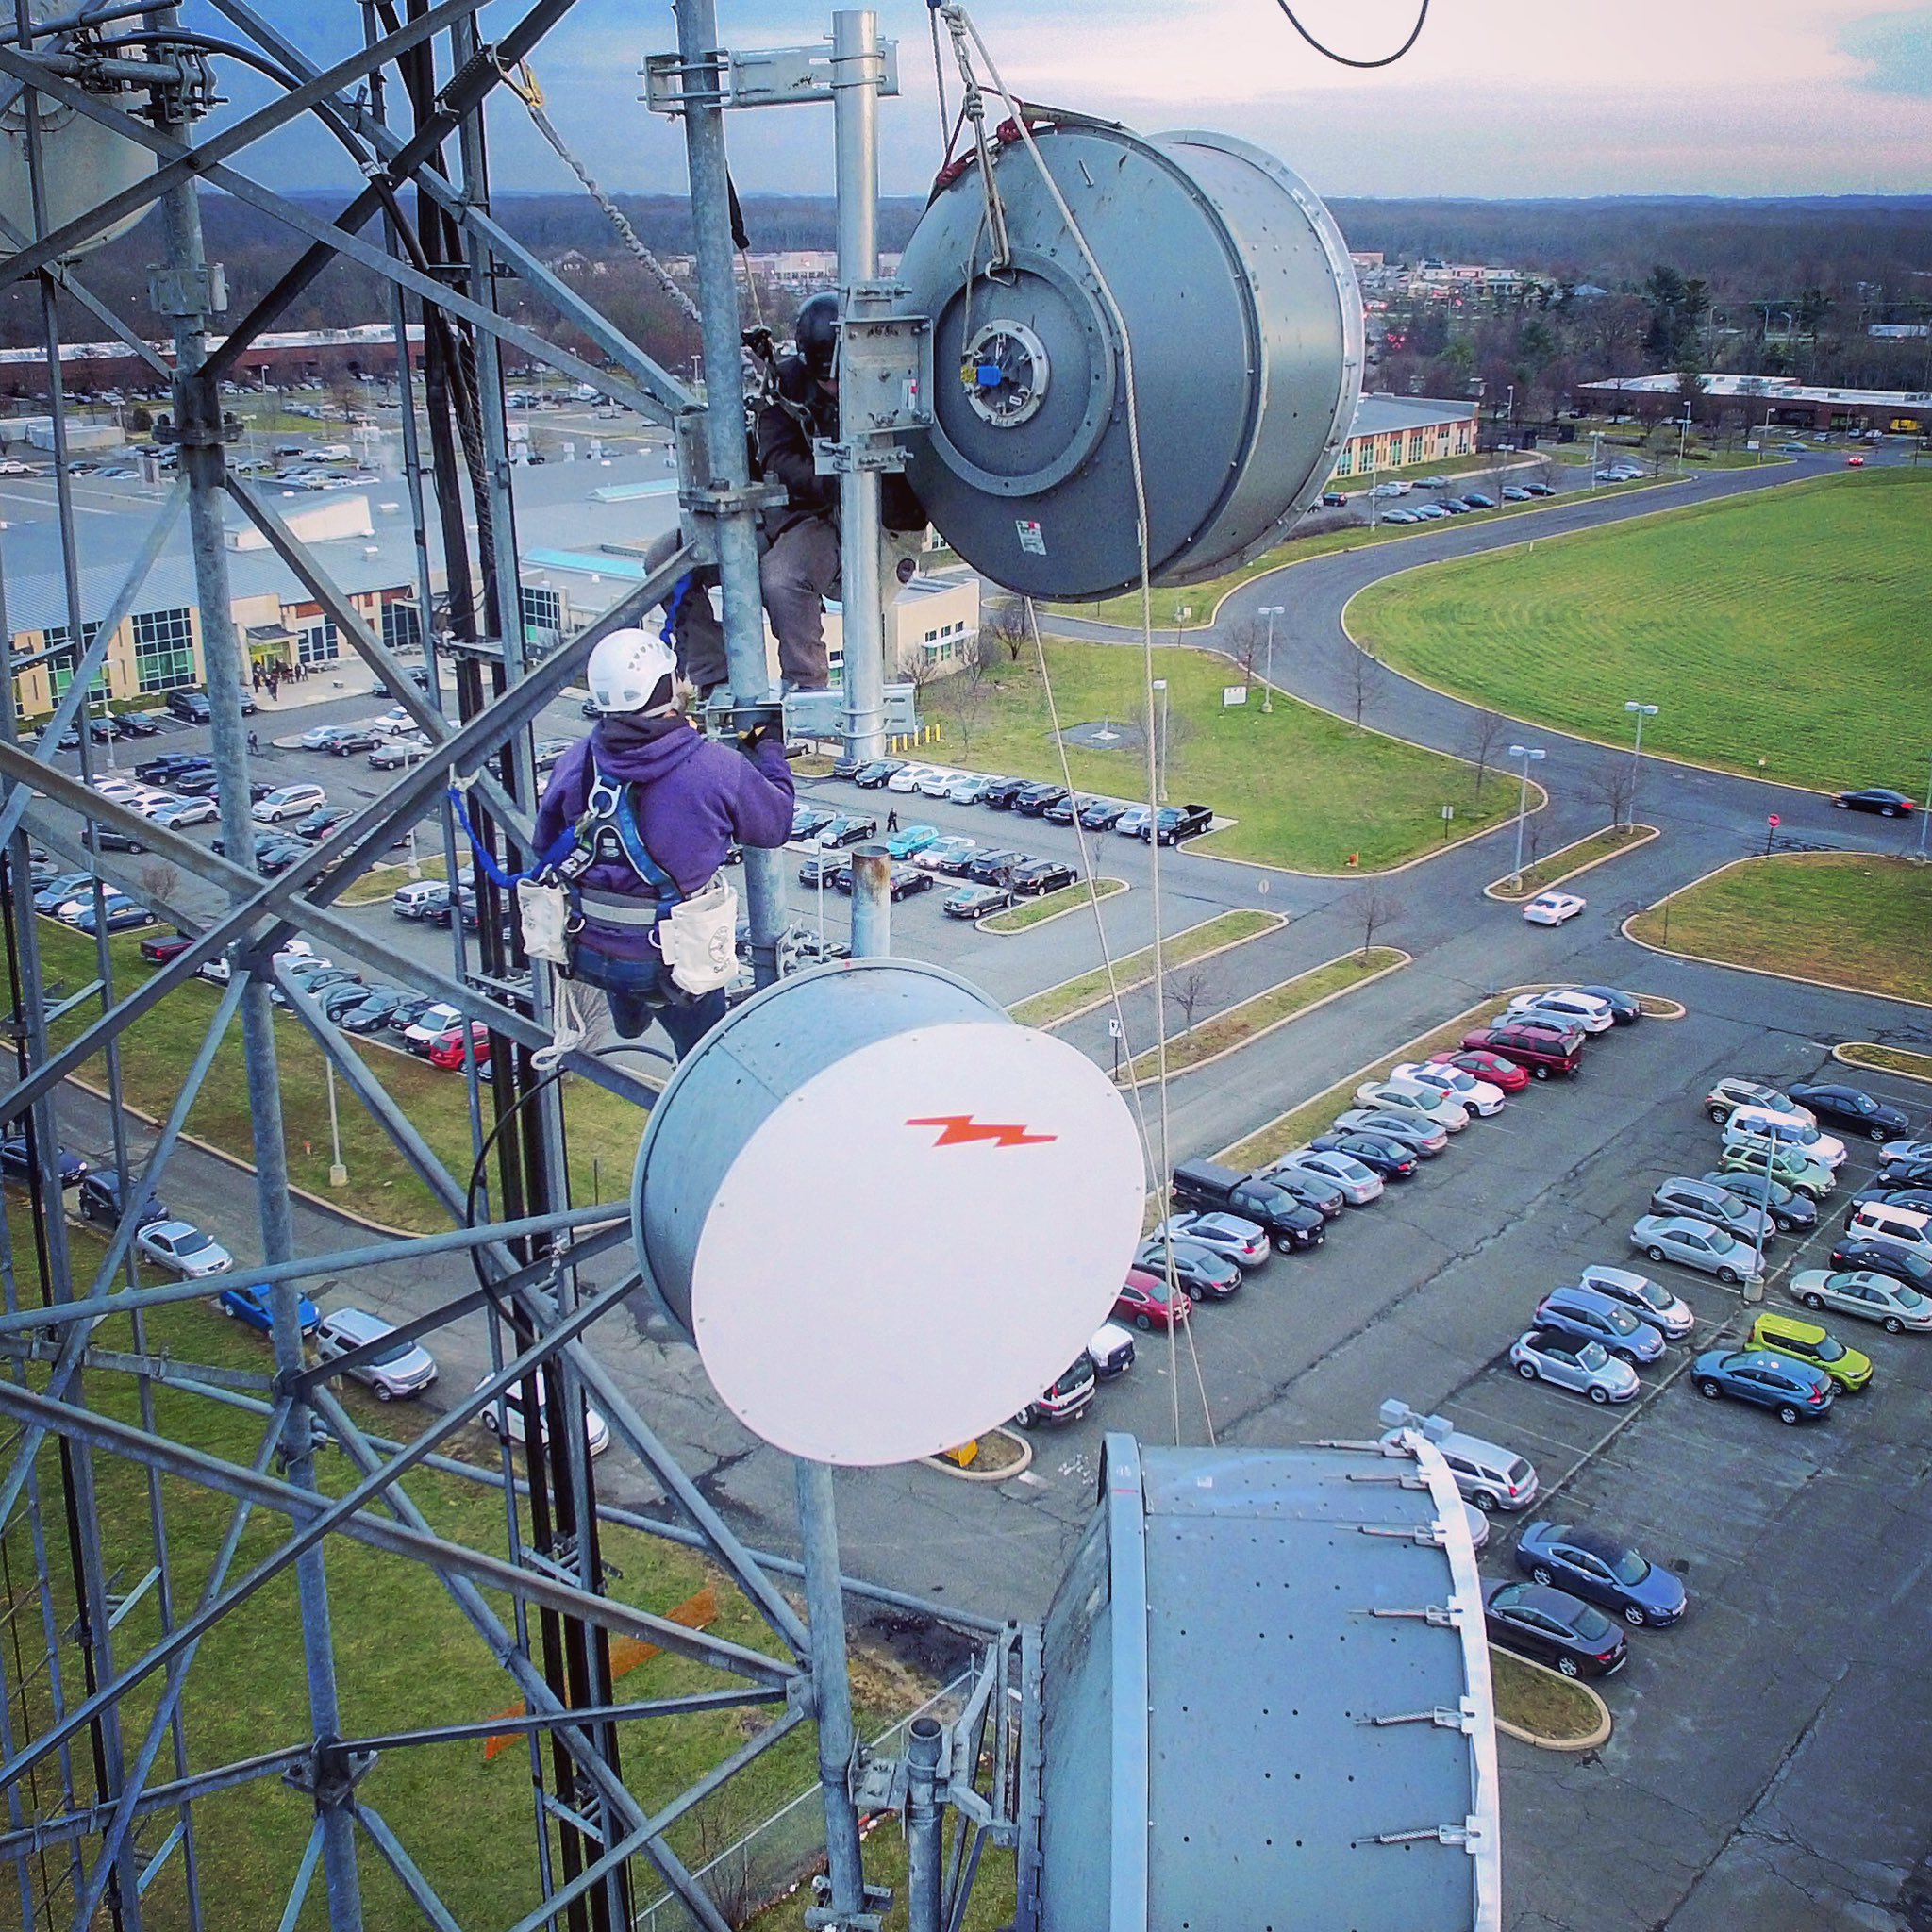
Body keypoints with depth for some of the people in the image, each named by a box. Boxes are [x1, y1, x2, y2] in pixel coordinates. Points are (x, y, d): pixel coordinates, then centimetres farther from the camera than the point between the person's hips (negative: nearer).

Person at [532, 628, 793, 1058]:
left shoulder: (576, 761, -8)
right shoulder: (718, 768, -19)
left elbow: (545, 847, 7)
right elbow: (776, 825, 0)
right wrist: (770, 749, 17)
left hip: (588, 952, 5)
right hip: (673, 962, -4)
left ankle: (628, 1019, 63)